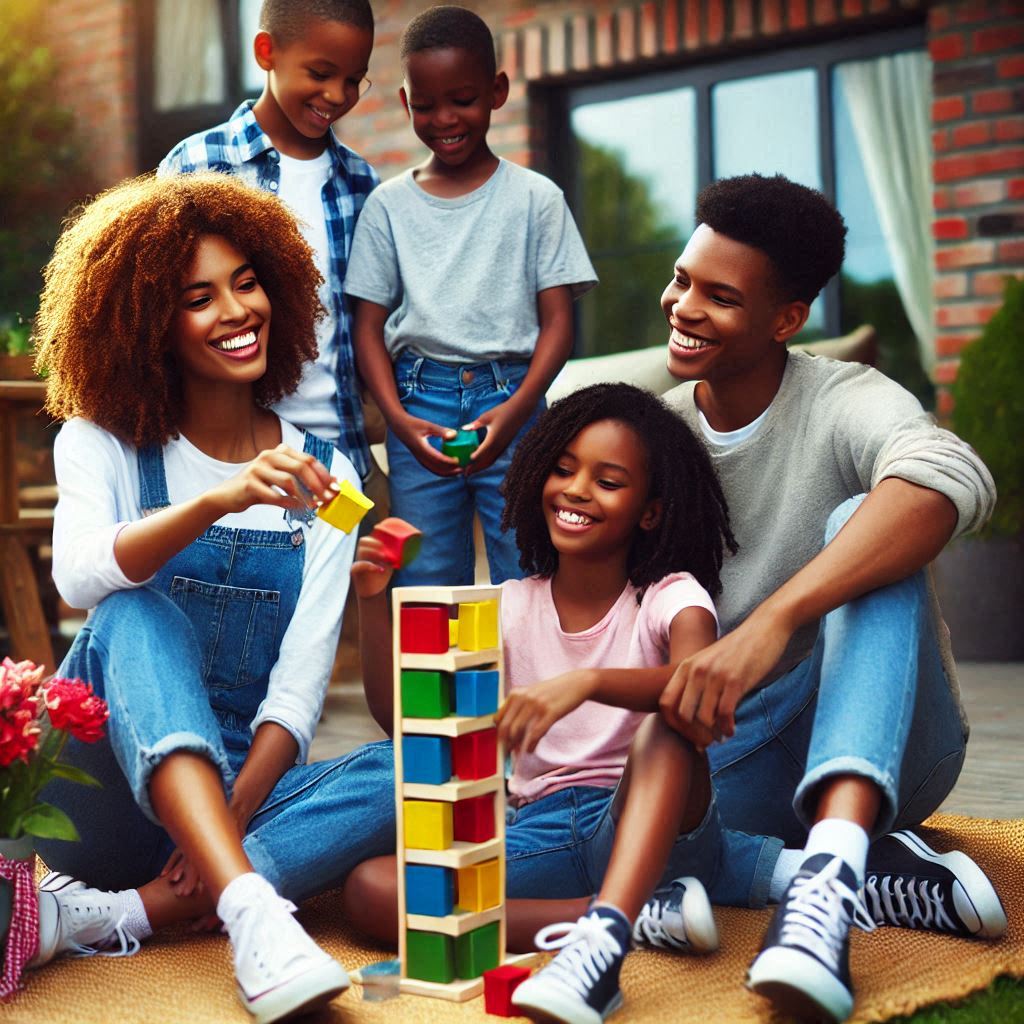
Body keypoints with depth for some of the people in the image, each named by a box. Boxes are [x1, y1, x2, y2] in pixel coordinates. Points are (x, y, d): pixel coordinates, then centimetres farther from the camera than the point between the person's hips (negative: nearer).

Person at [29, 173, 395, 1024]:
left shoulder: (321, 474, 5)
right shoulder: (104, 442, 1)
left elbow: (299, 683, -4)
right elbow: (79, 574, -23)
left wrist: (232, 820, -19)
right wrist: (219, 500, -40)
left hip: (242, 794, 2)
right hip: (107, 787, -1)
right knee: (136, 615, -30)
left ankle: (110, 914, -32)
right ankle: (252, 910, -47)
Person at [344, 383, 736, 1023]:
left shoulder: (669, 597, 0)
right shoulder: (512, 607, 10)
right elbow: (400, 714, 5)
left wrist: (584, 683, -41)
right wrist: (374, 601, -9)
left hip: (640, 824, -3)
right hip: (538, 833, 3)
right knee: (370, 888, -22)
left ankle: (604, 937, -49)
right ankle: (642, 914, -24)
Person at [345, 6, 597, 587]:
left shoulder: (534, 198, 4)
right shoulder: (389, 205, 9)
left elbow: (557, 322, 1)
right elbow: (371, 326, 7)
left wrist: (516, 408, -16)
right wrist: (397, 417, -10)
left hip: (510, 402, -1)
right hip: (420, 403, 2)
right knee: (425, 584, 4)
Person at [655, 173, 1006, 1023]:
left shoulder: (841, 402, -11)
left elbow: (953, 479, -37)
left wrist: (774, 621, -47)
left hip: (883, 748, -3)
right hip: (738, 757, 4)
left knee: (861, 524, -31)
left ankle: (831, 865, -47)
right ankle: (870, 878, -26)